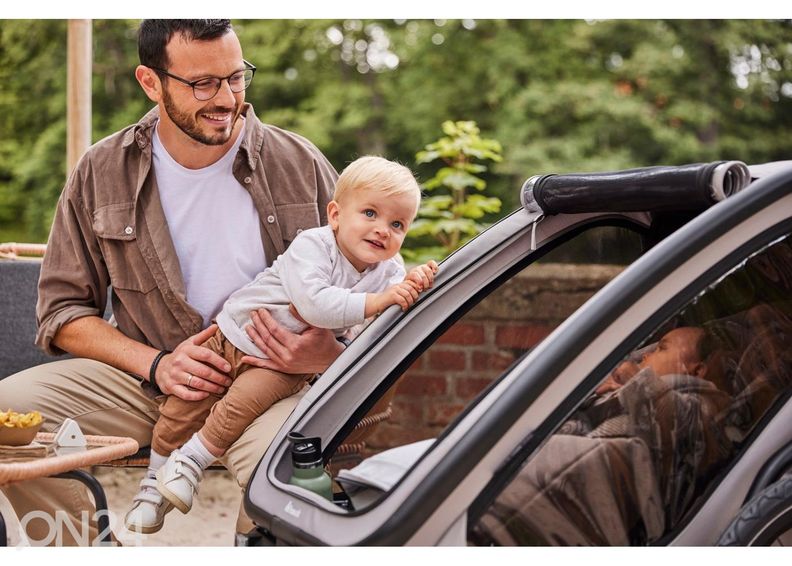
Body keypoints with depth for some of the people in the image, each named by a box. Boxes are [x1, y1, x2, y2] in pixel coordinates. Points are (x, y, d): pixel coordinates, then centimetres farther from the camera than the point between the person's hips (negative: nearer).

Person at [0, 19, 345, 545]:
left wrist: (329, 355, -19)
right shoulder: (101, 173, 4)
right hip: (148, 381, 2)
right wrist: (156, 364, -12)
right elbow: (62, 309, 6)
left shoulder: (301, 165, 2)